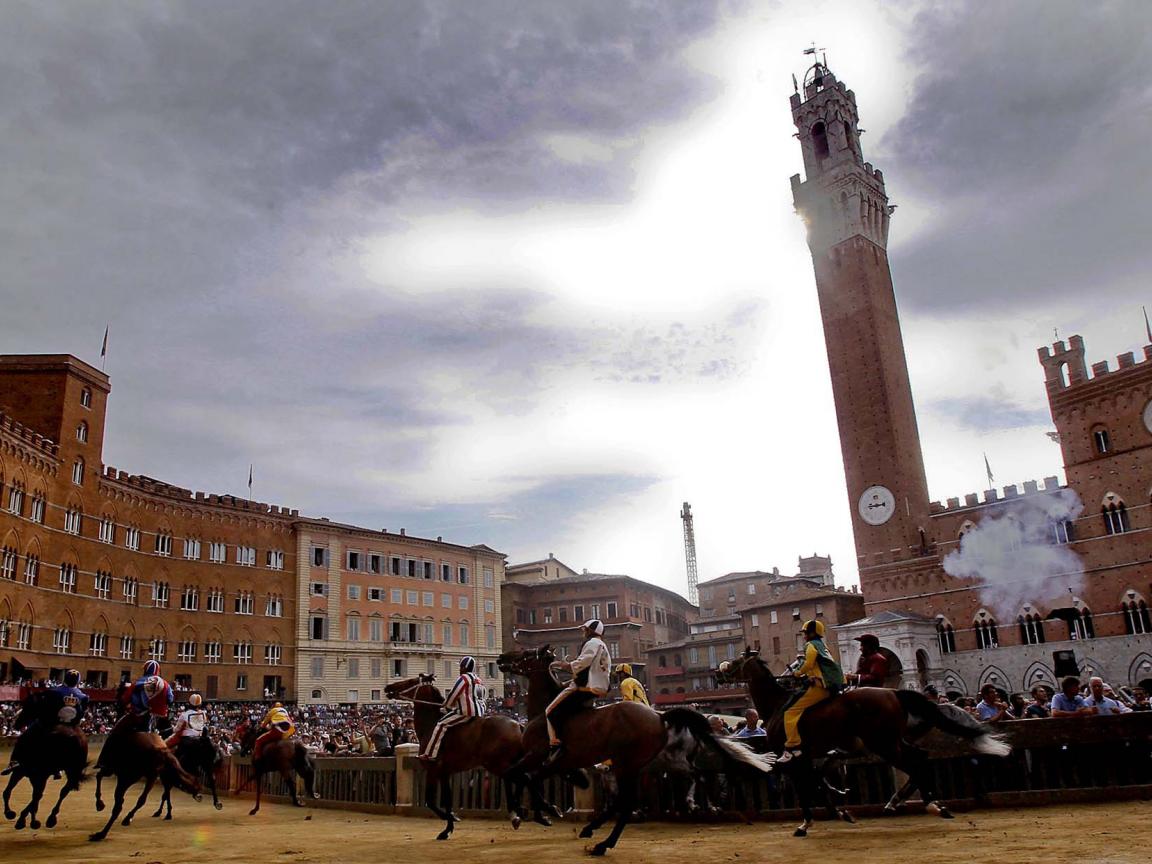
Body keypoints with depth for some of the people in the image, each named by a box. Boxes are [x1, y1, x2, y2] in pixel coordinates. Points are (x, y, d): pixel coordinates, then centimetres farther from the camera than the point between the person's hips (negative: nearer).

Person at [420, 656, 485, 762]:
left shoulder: (463, 678, -5)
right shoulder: (479, 681, 21)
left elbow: (453, 695, -5)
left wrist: (447, 707, 13)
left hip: (467, 712, -9)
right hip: (480, 712, 9)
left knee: (441, 724, -5)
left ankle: (431, 754, -12)